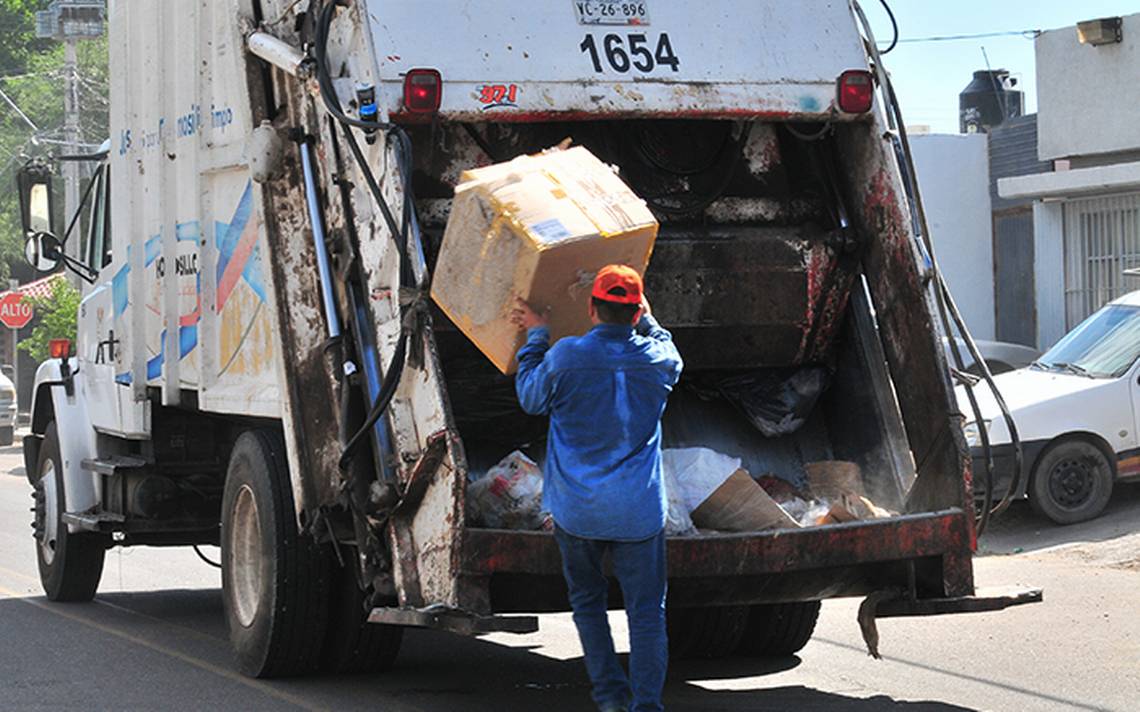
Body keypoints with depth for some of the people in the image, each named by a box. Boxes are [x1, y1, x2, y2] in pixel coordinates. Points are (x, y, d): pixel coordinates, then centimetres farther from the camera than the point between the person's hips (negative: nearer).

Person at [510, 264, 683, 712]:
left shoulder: (565, 356, -13)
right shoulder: (658, 359, -6)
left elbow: (531, 398, 7)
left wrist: (536, 335, 14)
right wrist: (645, 319, 31)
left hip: (576, 509, 0)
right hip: (637, 511, 0)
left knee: (587, 599, 18)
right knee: (646, 609, 5)